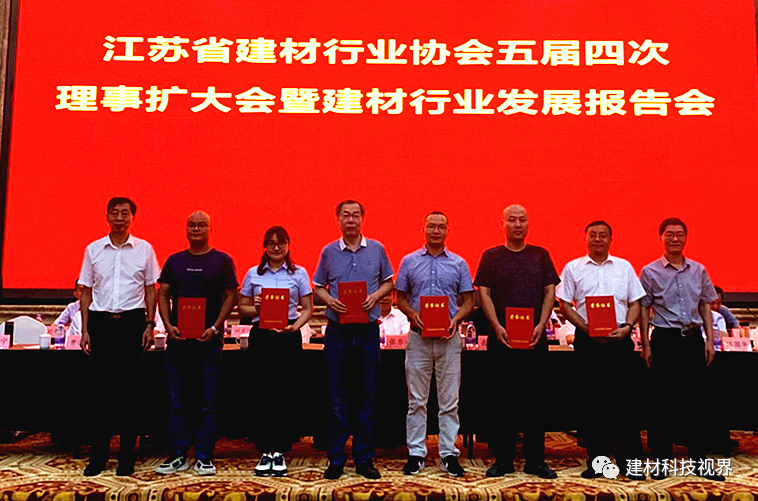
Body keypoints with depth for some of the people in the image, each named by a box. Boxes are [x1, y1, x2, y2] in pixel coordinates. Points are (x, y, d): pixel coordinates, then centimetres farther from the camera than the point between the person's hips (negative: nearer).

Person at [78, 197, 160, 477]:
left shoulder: (144, 249, 5)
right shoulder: (93, 249, 8)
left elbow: (150, 289, 7)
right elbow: (86, 291, 10)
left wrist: (149, 325, -1)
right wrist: (85, 330, 4)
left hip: (132, 321, -1)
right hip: (101, 321, 1)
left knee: (129, 388, 2)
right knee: (101, 388, 3)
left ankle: (126, 456, 12)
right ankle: (98, 456, 15)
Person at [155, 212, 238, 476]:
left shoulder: (222, 261, 4)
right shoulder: (174, 261, 12)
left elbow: (231, 296, 0)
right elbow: (163, 295, 11)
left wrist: (215, 328, -11)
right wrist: (168, 325, -5)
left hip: (208, 339, -3)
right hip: (177, 338, 3)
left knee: (207, 403, 2)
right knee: (177, 402, 6)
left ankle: (203, 458, 11)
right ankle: (177, 456, 16)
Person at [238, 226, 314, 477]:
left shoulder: (299, 273, 6)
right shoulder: (253, 274, 10)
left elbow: (308, 309, 5)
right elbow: (241, 307, 13)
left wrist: (295, 325, -13)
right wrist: (255, 308, -9)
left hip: (289, 337, -1)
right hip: (260, 336, 1)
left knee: (285, 394, 0)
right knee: (263, 394, 1)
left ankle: (280, 452, 12)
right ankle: (265, 452, 12)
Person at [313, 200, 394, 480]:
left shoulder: (376, 249, 5)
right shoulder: (329, 251, 5)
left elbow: (388, 282, 12)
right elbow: (318, 287, 11)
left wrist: (375, 296, -7)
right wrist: (329, 300, -10)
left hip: (368, 331, 0)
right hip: (338, 331, 0)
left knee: (366, 397, 6)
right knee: (337, 398, 4)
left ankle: (364, 459, 17)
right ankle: (336, 459, 15)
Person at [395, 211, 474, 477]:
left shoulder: (458, 264, 7)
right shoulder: (409, 262, 7)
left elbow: (468, 300, 8)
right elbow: (400, 298, 9)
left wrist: (456, 319, -10)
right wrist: (413, 315, -11)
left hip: (448, 338, 0)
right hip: (418, 337, 0)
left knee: (449, 400, 4)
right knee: (416, 400, 5)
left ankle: (449, 454, 14)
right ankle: (416, 454, 14)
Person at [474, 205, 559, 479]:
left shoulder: (541, 255, 11)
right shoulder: (491, 256, 6)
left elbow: (550, 291, 7)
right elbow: (484, 293, 0)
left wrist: (541, 325, -7)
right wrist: (497, 326, -12)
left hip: (535, 338, 1)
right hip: (501, 338, -1)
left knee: (533, 397, 5)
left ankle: (535, 460, 15)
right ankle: (502, 459, 14)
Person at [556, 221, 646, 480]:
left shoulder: (624, 267, 12)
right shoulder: (573, 268, 7)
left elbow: (635, 303, 11)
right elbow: (565, 305, 3)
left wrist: (627, 327, -7)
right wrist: (588, 329, -9)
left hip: (620, 340, 1)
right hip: (587, 341, 0)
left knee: (622, 400, -2)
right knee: (591, 402, 4)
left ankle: (629, 461, 6)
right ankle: (595, 461, 13)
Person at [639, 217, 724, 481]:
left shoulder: (698, 270, 9)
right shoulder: (650, 272, 0)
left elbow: (705, 306, 13)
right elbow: (644, 310, 1)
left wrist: (709, 340, 4)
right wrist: (646, 345, -5)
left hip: (693, 338, 3)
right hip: (665, 339, -3)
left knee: (695, 398, 7)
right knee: (664, 400, 2)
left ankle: (699, 461, 16)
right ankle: (662, 460, 11)